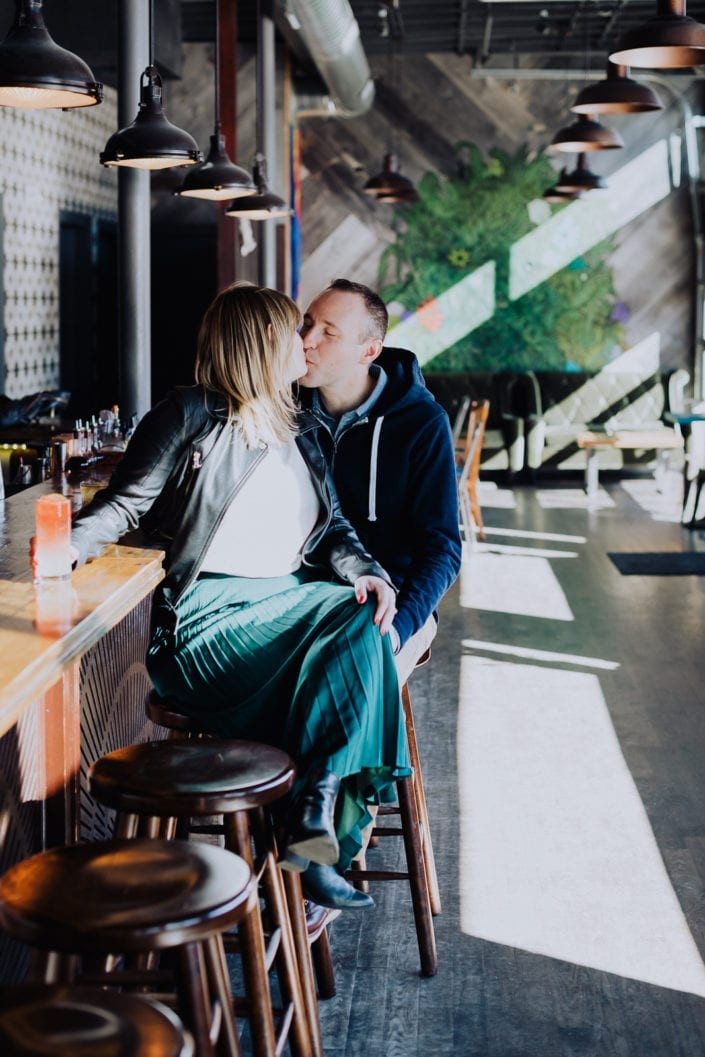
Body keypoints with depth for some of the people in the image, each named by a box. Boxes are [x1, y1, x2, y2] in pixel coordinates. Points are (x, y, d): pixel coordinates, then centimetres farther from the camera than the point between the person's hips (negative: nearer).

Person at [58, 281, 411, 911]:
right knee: (346, 623, -29)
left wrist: (364, 572, 0)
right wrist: (71, 541, -19)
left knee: (359, 616, -27)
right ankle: (316, 830, -28)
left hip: (290, 598, 6)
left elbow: (332, 530, 22)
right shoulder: (190, 417, 4)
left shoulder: (301, 430, 24)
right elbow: (127, 501, 1)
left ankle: (315, 813, -31)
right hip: (209, 610, -6)